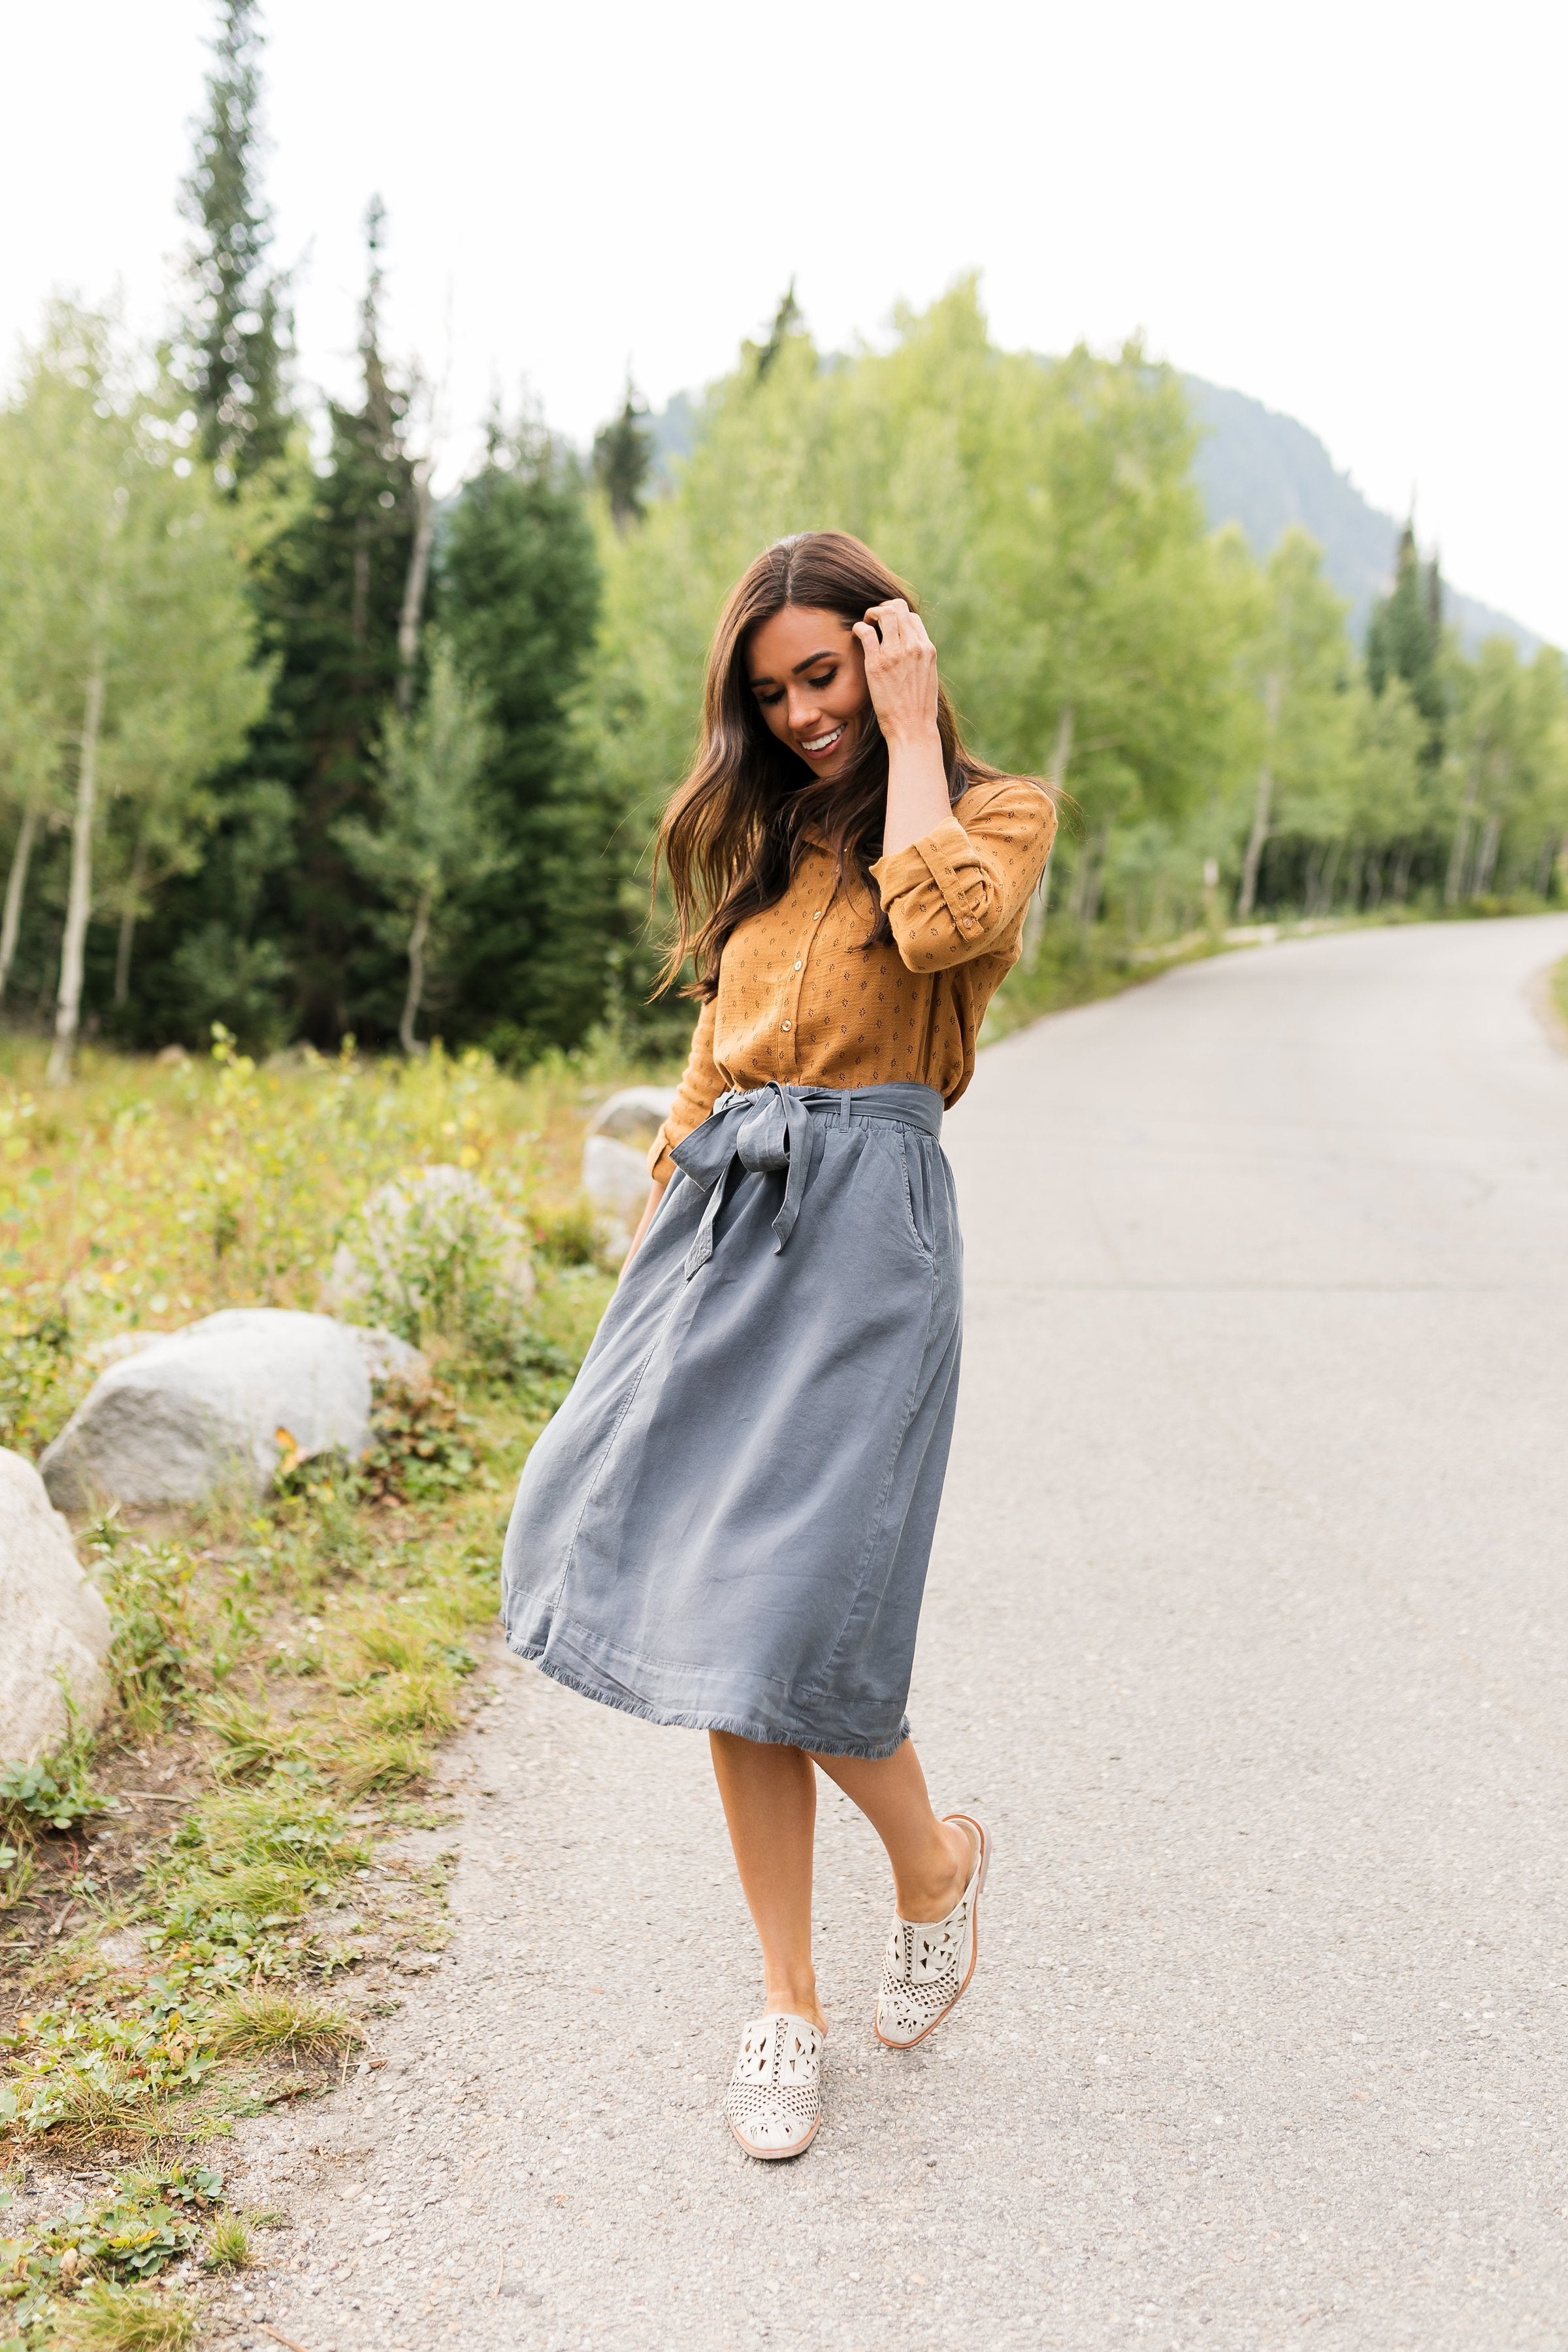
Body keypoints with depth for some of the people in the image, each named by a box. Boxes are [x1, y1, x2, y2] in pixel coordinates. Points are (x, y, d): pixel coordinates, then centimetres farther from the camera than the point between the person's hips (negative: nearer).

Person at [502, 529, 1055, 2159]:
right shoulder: (765, 845, 20)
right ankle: (788, 2002, 16)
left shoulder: (994, 811, 4)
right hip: (722, 1221, 6)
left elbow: (942, 924, -19)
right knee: (708, 1608, 2)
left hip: (865, 1226, -6)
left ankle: (935, 1858, 19)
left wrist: (910, 734, -7)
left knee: (781, 1616, -12)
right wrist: (663, 1223, 15)